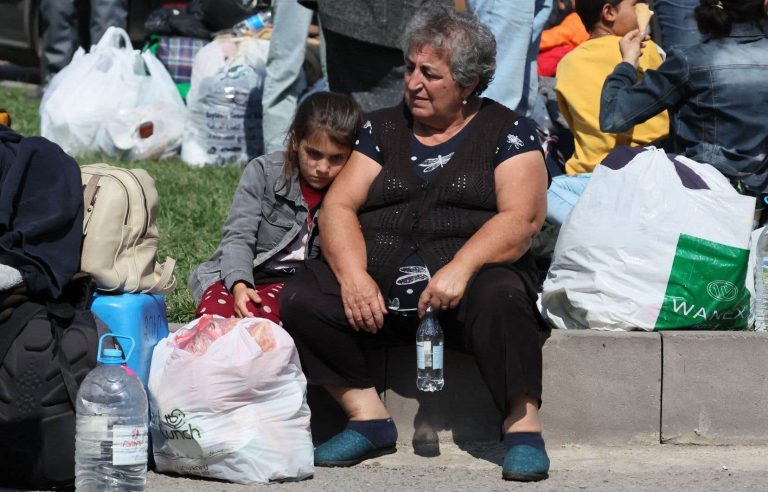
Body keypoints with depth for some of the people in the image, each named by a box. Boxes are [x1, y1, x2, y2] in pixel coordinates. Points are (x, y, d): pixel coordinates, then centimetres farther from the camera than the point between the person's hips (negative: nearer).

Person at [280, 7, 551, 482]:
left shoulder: (508, 132, 7)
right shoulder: (383, 128, 18)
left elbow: (522, 218, -8)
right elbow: (339, 207, 7)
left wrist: (460, 268, -24)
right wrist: (353, 276, -13)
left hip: (468, 278, -4)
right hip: (380, 285, 4)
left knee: (501, 299, -37)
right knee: (301, 298, -20)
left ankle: (523, 426, -27)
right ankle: (369, 418, -12)